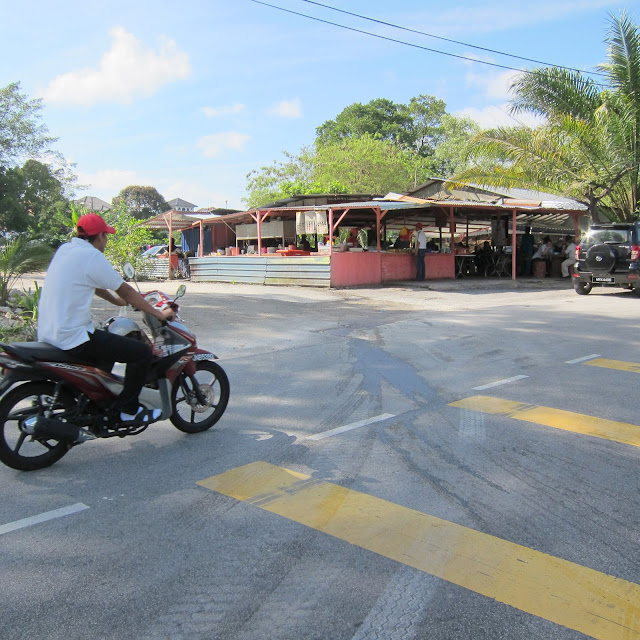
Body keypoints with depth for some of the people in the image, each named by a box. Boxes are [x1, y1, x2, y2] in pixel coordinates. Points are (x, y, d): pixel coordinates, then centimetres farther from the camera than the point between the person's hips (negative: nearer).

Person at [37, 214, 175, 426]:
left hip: (48, 333, 10)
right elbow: (125, 291, -9)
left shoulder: (65, 249, 13)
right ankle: (127, 410, 2)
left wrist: (118, 301, 37)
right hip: (72, 336, -10)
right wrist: (159, 313, -1)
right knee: (141, 352, -9)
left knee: (109, 343, 34)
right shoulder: (91, 256, -14)